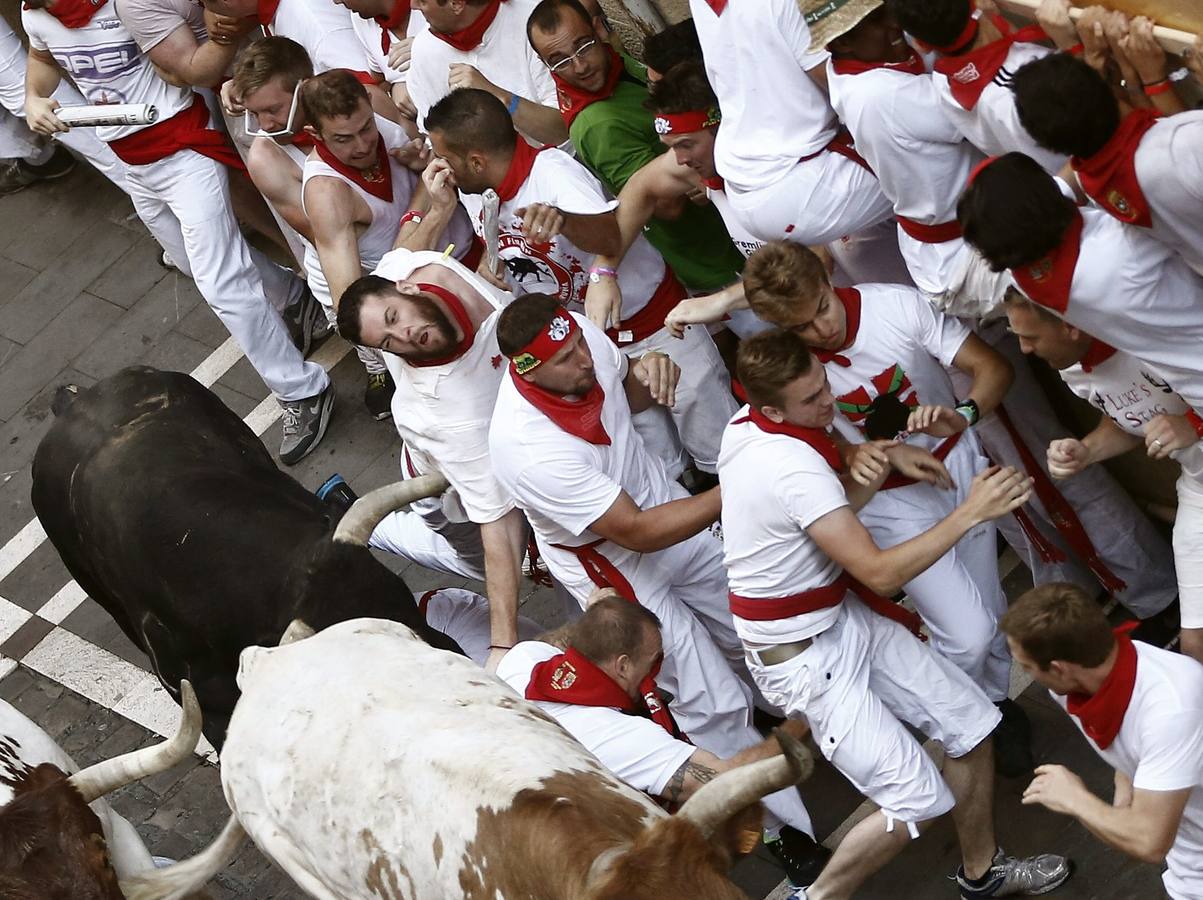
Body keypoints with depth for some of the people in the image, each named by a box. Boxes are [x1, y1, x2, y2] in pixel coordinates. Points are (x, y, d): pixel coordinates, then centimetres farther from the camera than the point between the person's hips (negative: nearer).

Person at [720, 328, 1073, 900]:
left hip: (845, 617, 9)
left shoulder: (746, 423, -1)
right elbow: (880, 573, -28)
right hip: (802, 658, -9)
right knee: (918, 802, -9)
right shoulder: (792, 465, -30)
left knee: (972, 723, 11)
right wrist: (970, 513, -24)